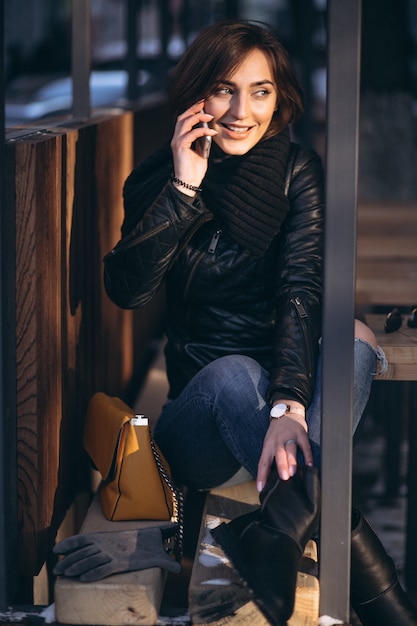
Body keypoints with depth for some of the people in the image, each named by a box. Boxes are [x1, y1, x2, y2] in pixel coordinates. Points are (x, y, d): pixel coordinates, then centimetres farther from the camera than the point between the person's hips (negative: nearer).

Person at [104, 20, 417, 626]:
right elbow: (126, 290, -13)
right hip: (197, 410, 0)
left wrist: (289, 404, -34)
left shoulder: (296, 171, -3)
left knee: (356, 337, -29)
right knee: (235, 372, -34)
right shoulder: (157, 177, 0)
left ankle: (281, 529, -48)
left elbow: (302, 287, -18)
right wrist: (183, 188, -22)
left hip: (287, 401, 1)